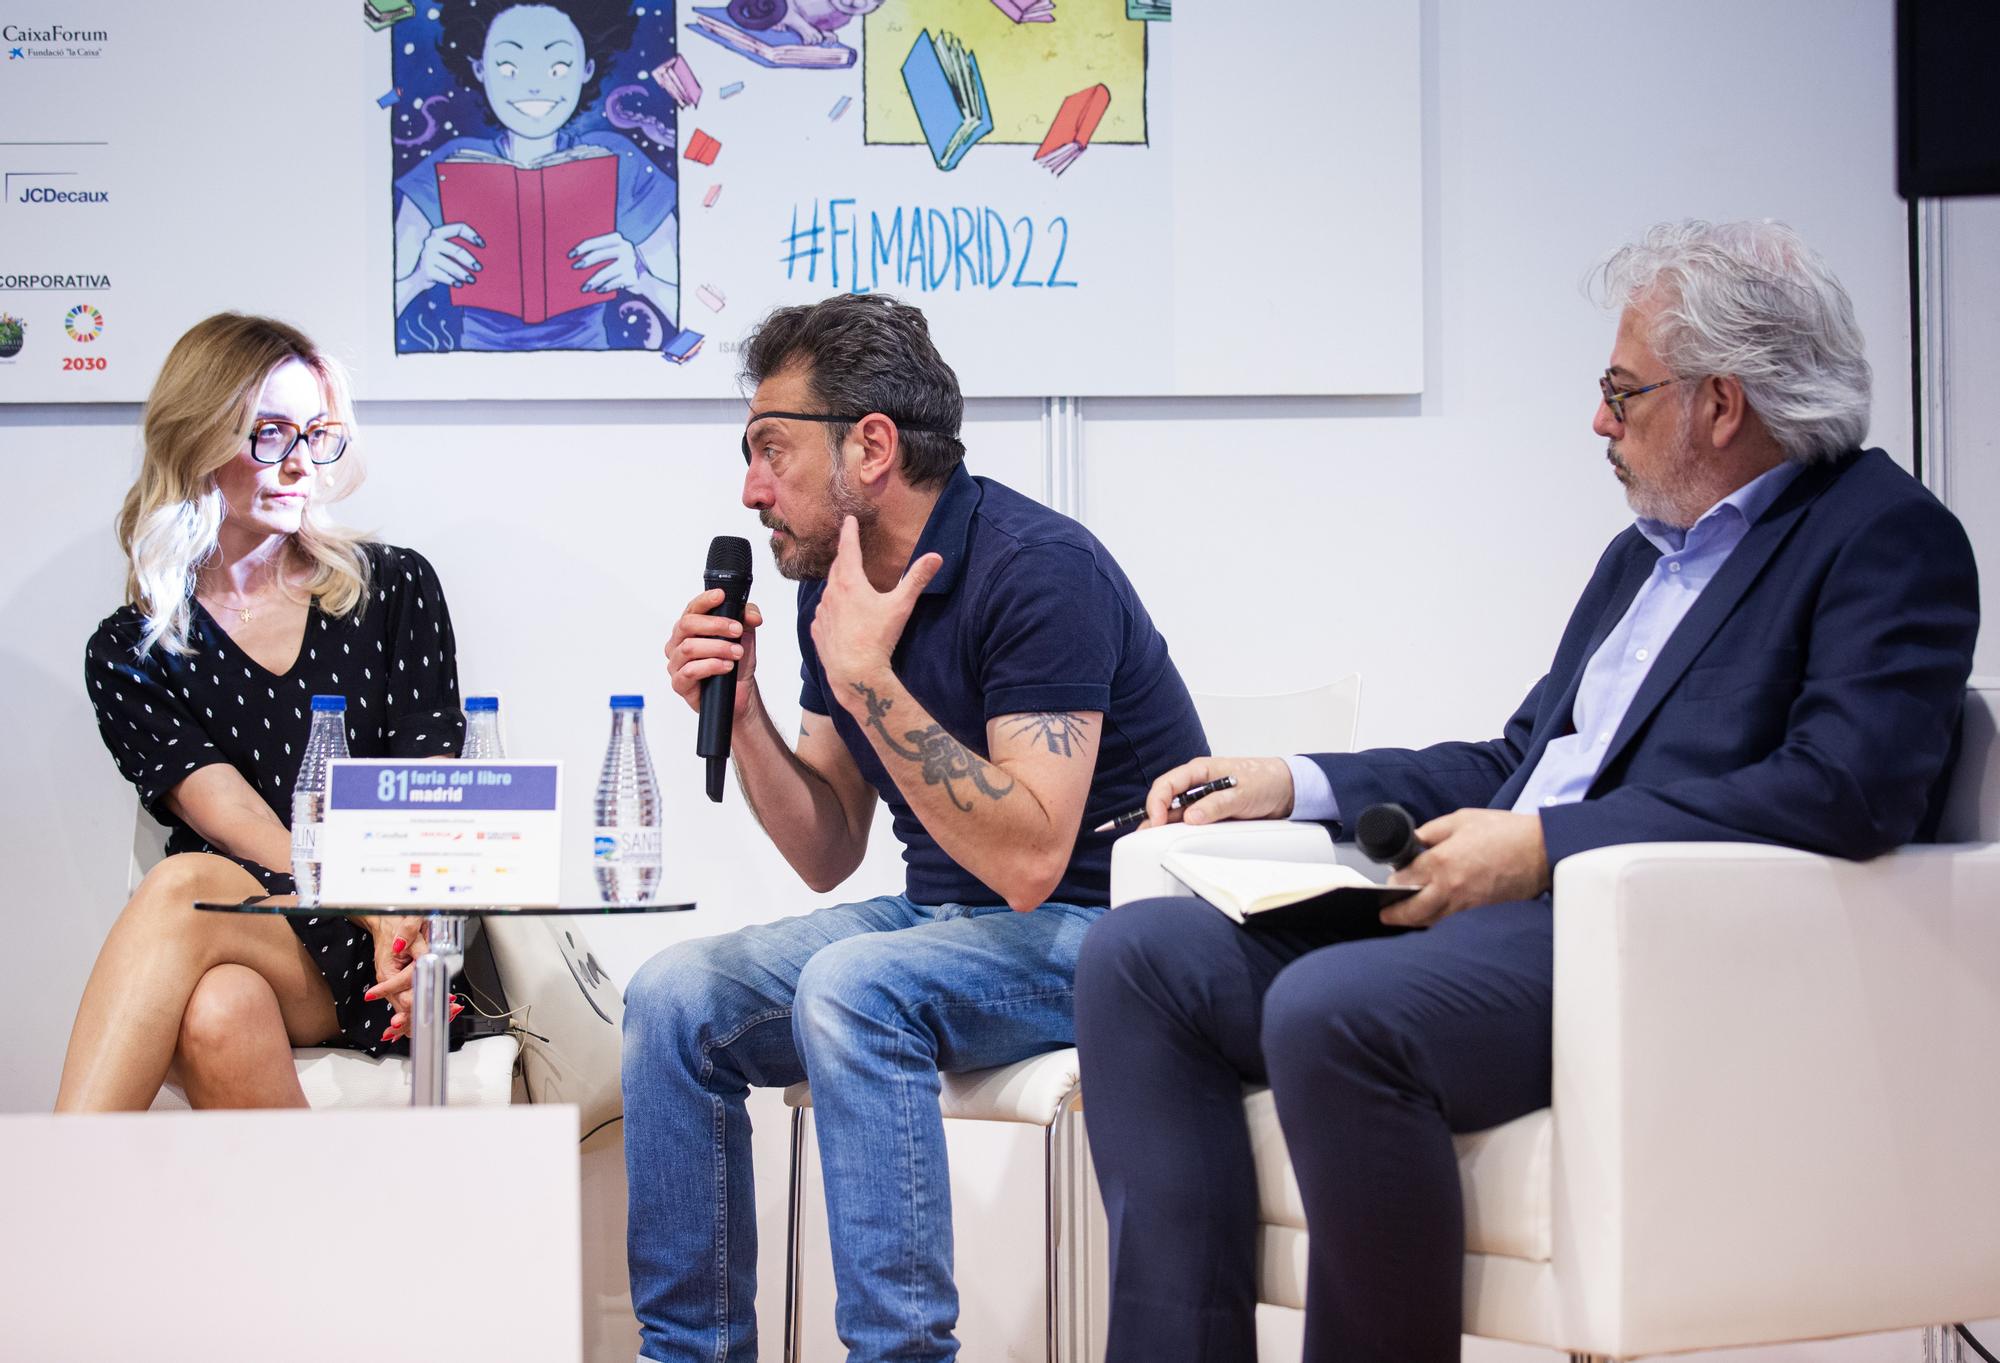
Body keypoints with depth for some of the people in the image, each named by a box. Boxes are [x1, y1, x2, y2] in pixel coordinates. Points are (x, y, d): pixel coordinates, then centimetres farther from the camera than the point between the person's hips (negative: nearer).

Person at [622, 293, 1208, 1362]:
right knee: (674, 998, -7)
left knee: (852, 986, -33)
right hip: (944, 916, 8)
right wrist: (739, 712, -5)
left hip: (1102, 923, -8)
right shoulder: (832, 589, 5)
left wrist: (866, 676, -28)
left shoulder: (1036, 569, -20)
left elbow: (1029, 861, -29)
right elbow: (829, 858, 11)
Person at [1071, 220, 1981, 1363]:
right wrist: (1294, 785, 17)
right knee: (1141, 956, -6)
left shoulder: (1890, 539, -3)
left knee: (1330, 1011, -34)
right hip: (1496, 917, 10)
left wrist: (1543, 845, -20)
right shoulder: (1649, 549, 26)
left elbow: (1851, 788, -19)